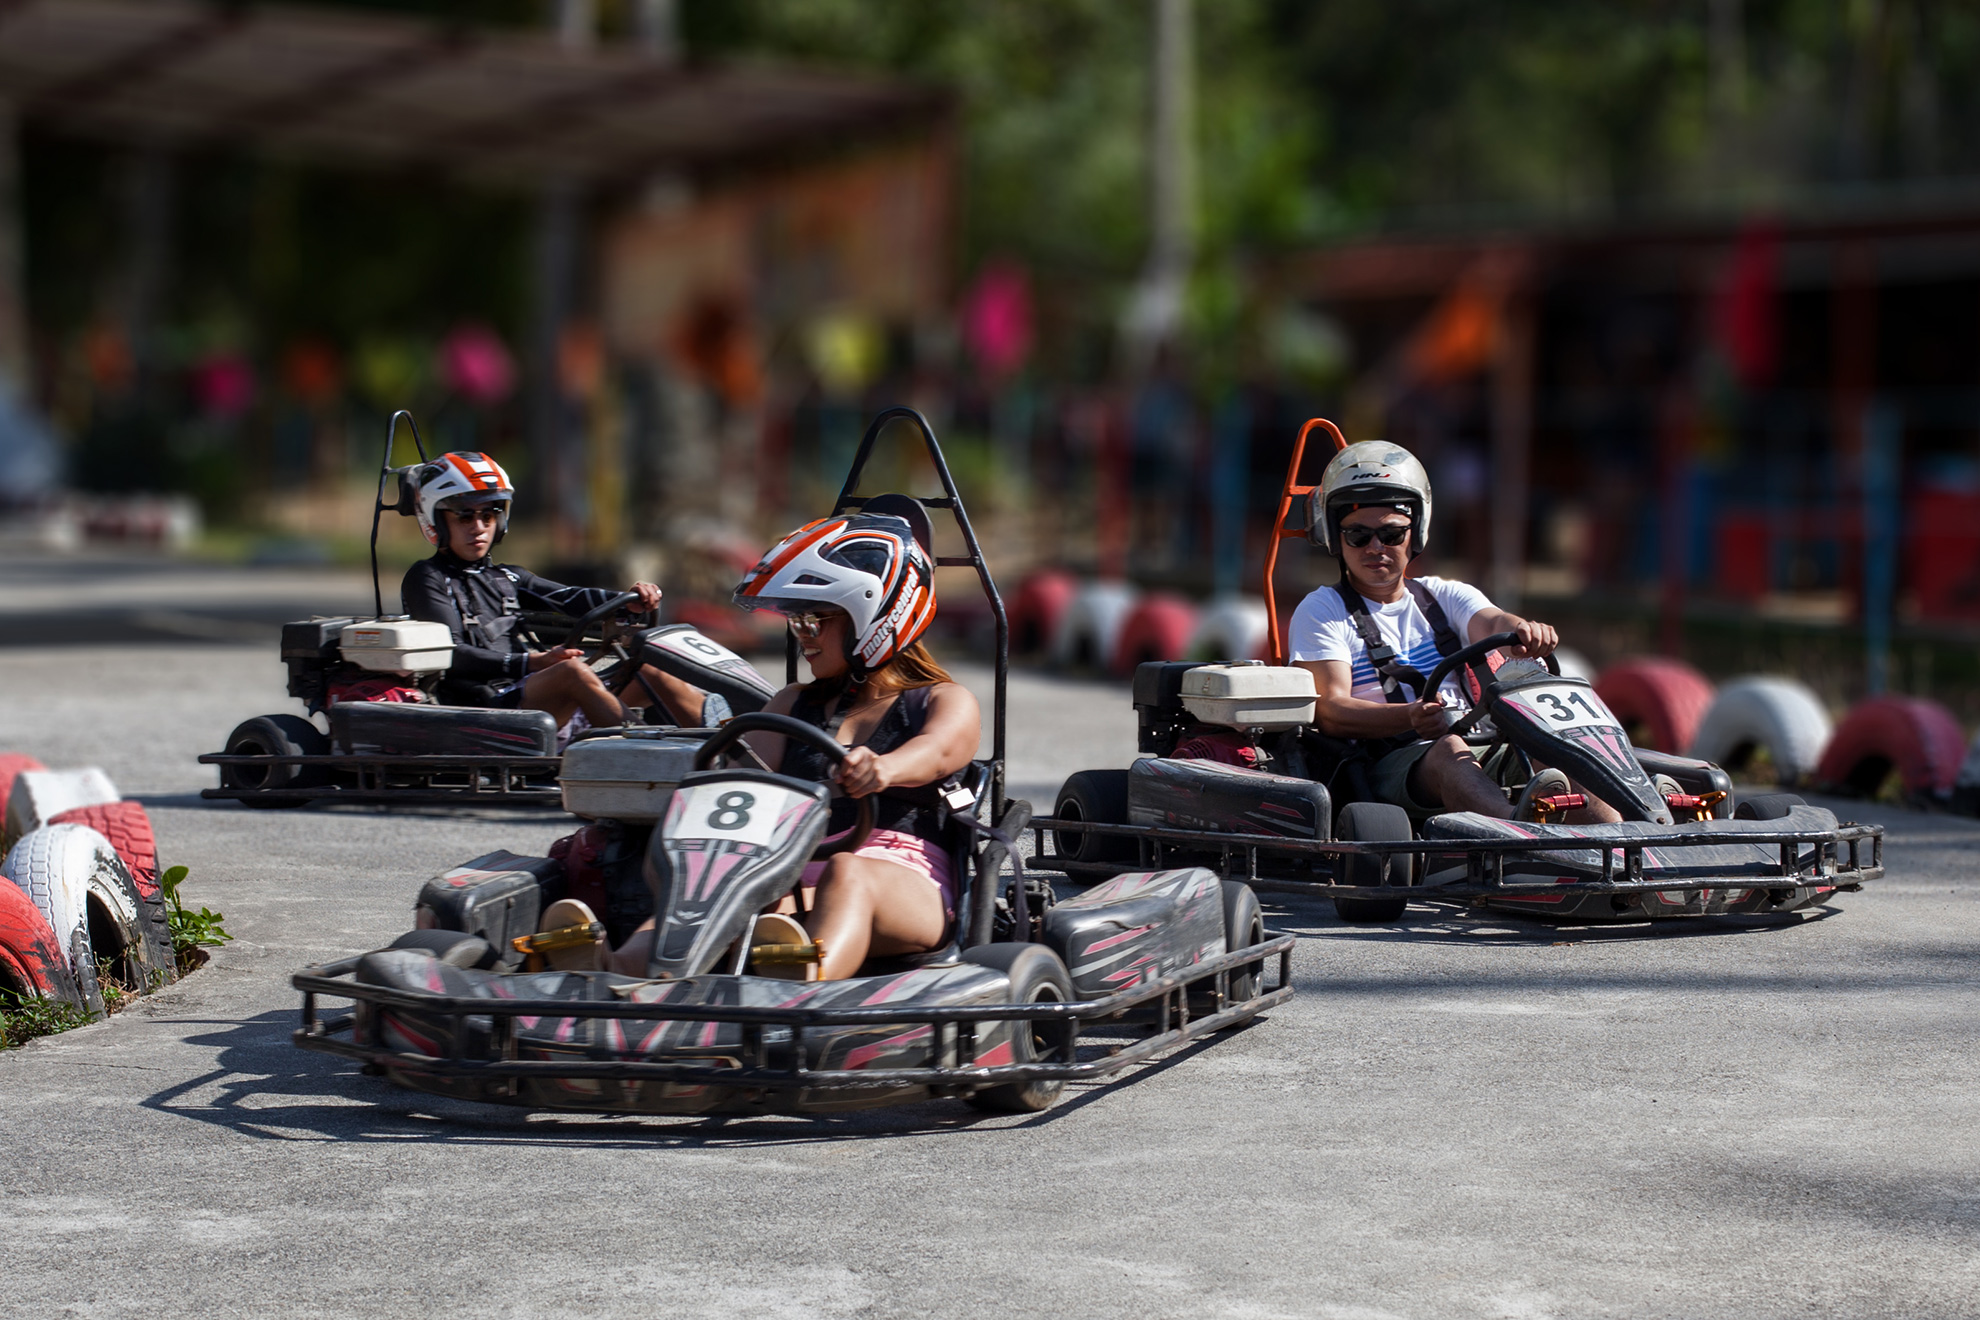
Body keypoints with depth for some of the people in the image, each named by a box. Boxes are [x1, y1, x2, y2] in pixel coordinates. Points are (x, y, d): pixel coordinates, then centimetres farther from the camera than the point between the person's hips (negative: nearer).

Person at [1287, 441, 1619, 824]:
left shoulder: (1446, 597, 21)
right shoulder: (1322, 611, 8)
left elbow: (1491, 623, -2)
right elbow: (1330, 712, -7)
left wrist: (1523, 631, -28)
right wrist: (1410, 717, -26)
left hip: (1483, 750, 4)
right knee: (1450, 751, -37)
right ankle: (1520, 825, -68)